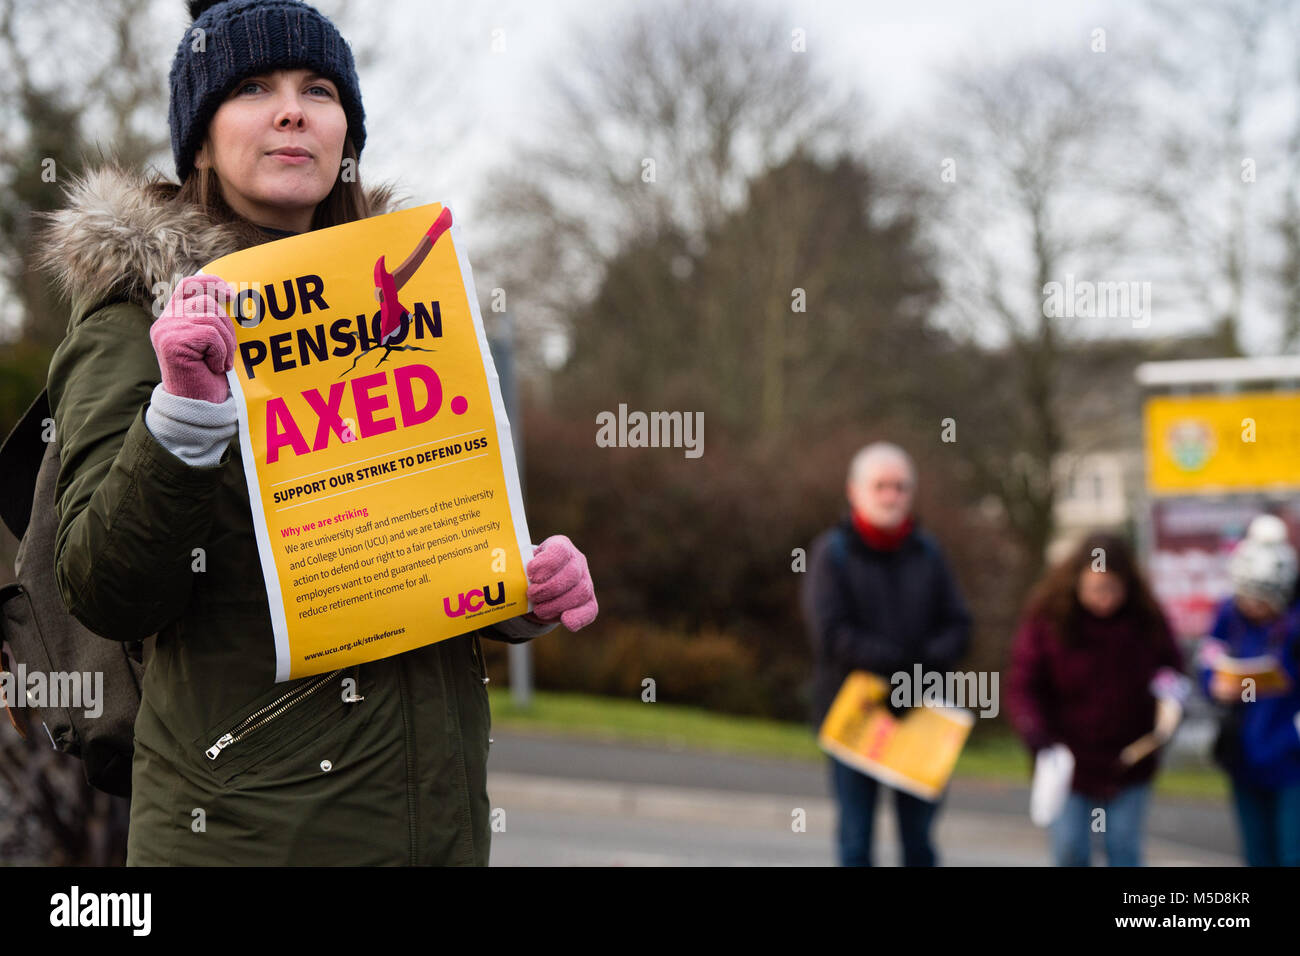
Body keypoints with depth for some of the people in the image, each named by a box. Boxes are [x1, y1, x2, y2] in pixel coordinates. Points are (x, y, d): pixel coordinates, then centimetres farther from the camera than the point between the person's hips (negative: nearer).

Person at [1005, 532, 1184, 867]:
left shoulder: (1146, 618, -4)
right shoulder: (1046, 618, -11)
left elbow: (1171, 660, 13)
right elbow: (1022, 686, -9)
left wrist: (1166, 679, -12)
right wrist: (1037, 735, -26)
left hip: (1128, 765, 1)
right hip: (1068, 762, -1)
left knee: (1124, 851, 3)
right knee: (1069, 851, 1)